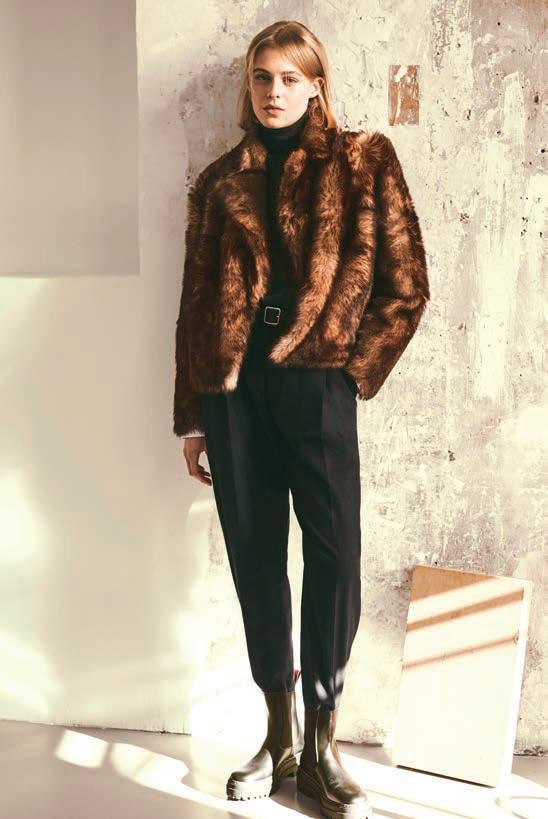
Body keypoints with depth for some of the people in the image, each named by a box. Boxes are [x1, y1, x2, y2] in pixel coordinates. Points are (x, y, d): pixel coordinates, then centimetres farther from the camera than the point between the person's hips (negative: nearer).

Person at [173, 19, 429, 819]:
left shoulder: (360, 161, 7)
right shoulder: (219, 182, 15)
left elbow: (404, 284, 3)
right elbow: (194, 301, 13)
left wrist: (352, 368, -3)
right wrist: (191, 416, 10)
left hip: (315, 379, -3)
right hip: (232, 383, 3)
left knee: (333, 552, -6)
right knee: (254, 553, 5)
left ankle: (322, 745, 9)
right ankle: (280, 734, 18)